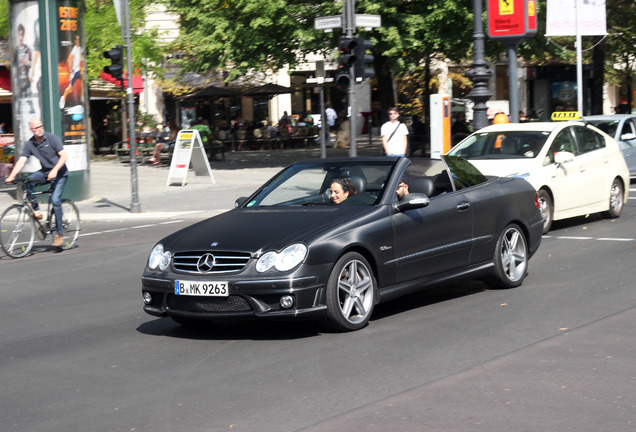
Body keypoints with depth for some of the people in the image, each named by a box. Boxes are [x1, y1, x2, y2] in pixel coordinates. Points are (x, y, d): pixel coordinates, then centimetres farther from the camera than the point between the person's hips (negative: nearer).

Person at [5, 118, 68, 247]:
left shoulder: (52, 138, -13)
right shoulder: (30, 144, -2)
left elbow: (64, 156, -19)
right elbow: (21, 161, -9)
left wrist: (55, 170, -34)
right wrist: (11, 176, -24)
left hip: (60, 173, -4)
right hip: (45, 172, 4)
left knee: (55, 199, -20)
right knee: (27, 182, -25)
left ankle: (59, 233, -9)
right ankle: (36, 210, -9)